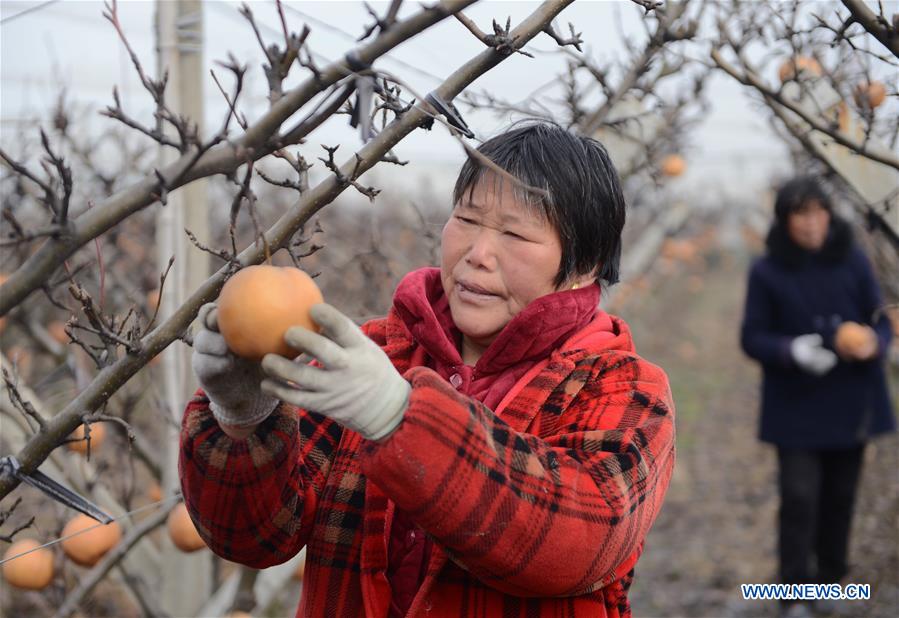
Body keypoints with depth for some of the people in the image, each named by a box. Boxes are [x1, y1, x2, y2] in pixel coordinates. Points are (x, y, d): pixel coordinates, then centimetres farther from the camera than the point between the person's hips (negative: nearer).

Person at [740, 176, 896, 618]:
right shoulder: (767, 273, -6)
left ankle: (830, 578, 28)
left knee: (840, 494, 10)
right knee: (799, 497, -7)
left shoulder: (853, 262, -2)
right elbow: (753, 338, -4)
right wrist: (793, 351, -23)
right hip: (796, 407, -2)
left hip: (850, 403, 2)